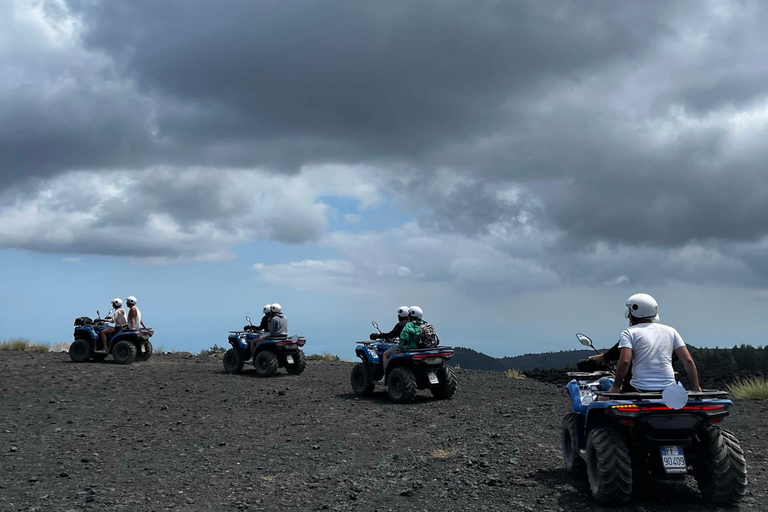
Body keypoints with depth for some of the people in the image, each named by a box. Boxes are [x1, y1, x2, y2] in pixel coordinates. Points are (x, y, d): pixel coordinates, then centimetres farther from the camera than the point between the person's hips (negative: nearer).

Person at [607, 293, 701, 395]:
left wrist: (616, 387, -5)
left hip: (640, 390, -4)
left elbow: (624, 361, -13)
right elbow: (688, 360, 7)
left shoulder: (629, 333, 2)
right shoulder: (670, 331, 13)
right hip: (669, 391, 4)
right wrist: (696, 387, 14)